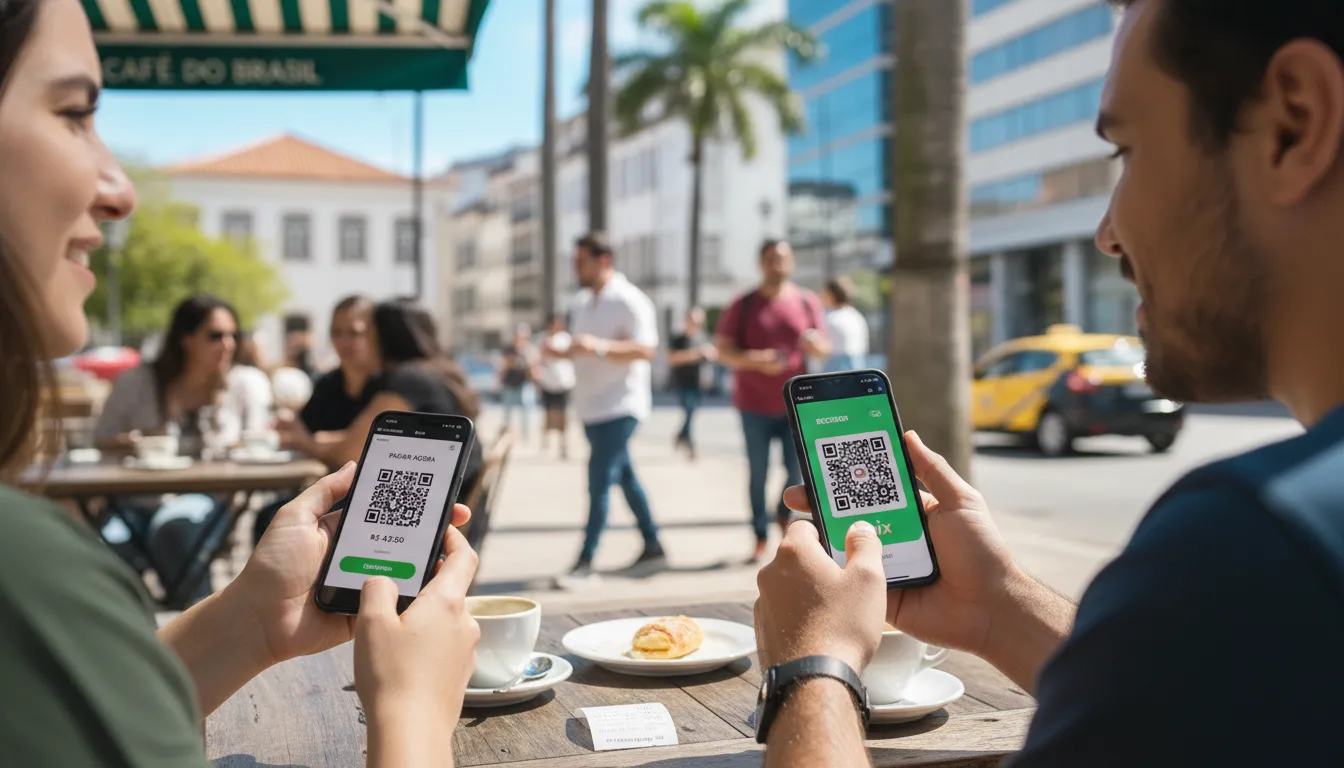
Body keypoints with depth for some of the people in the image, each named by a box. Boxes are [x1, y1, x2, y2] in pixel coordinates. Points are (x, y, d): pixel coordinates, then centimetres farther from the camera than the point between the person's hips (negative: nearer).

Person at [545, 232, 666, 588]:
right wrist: (560, 352, 1)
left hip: (620, 406, -8)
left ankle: (585, 563, -7)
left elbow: (646, 349, -20)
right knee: (624, 478, 14)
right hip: (591, 407, 8)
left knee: (599, 482, -10)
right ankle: (652, 547, 26)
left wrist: (600, 346, -31)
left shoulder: (630, 301, -12)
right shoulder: (581, 303, 13)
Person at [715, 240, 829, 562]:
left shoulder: (807, 302, 6)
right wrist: (755, 359, -22)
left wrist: (815, 344, -16)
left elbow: (824, 349, 9)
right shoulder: (743, 306, 0)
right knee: (758, 472, -1)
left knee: (797, 470, 1)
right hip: (755, 405, -1)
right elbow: (723, 351, -4)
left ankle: (785, 514, 31)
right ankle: (761, 538, 9)